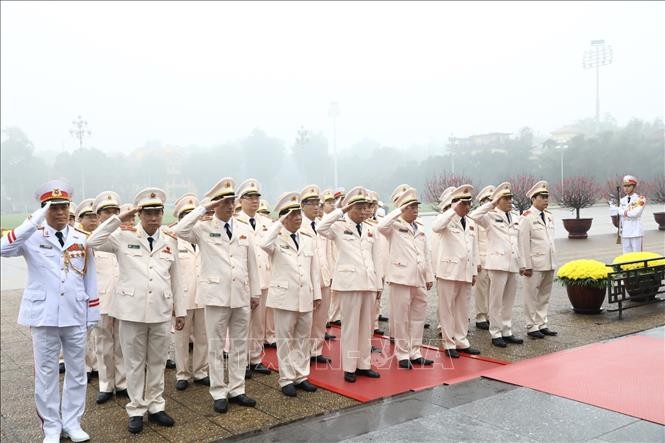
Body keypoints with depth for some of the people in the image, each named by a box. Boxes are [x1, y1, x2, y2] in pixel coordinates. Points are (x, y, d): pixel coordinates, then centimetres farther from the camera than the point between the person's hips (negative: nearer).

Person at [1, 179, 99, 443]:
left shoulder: (82, 240, 5)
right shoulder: (32, 237, -4)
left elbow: (90, 279, 8)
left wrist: (93, 314, 7)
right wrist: (35, 221, -29)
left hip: (75, 316, 3)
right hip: (43, 316, -3)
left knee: (77, 371, 11)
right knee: (46, 372, 8)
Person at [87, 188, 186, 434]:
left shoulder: (170, 240, 7)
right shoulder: (124, 236, 0)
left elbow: (175, 278, 9)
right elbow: (93, 241, -13)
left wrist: (180, 310, 9)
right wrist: (119, 219, -15)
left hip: (161, 312, 2)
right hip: (132, 310, -2)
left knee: (157, 362, 12)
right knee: (135, 363, 8)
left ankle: (156, 407, 25)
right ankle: (136, 411, 20)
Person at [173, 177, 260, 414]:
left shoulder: (244, 229, 8)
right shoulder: (203, 229, -2)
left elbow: (252, 263, 10)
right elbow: (179, 230, -21)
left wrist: (256, 292, 11)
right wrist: (203, 208, -17)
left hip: (241, 295, 4)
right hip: (216, 294, -4)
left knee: (239, 345, 10)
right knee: (216, 346, 4)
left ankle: (236, 390, 22)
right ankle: (219, 393, 15)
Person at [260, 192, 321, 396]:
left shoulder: (308, 241, 12)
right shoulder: (277, 240, -4)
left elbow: (314, 270, 12)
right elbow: (264, 244, -29)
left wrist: (317, 294, 9)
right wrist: (279, 224, -19)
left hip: (305, 298, 5)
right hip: (284, 297, -5)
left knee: (303, 339, 12)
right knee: (285, 340, 4)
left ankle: (301, 376, 23)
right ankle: (286, 379, 14)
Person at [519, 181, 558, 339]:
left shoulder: (548, 216, 13)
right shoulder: (527, 217, -10)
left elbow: (551, 239, 18)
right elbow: (523, 243, -12)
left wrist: (553, 261, 14)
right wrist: (526, 266, -15)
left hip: (549, 263, 7)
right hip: (535, 264, -7)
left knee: (545, 296, 13)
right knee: (532, 296, 1)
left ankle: (542, 325, 23)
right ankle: (532, 327, 9)